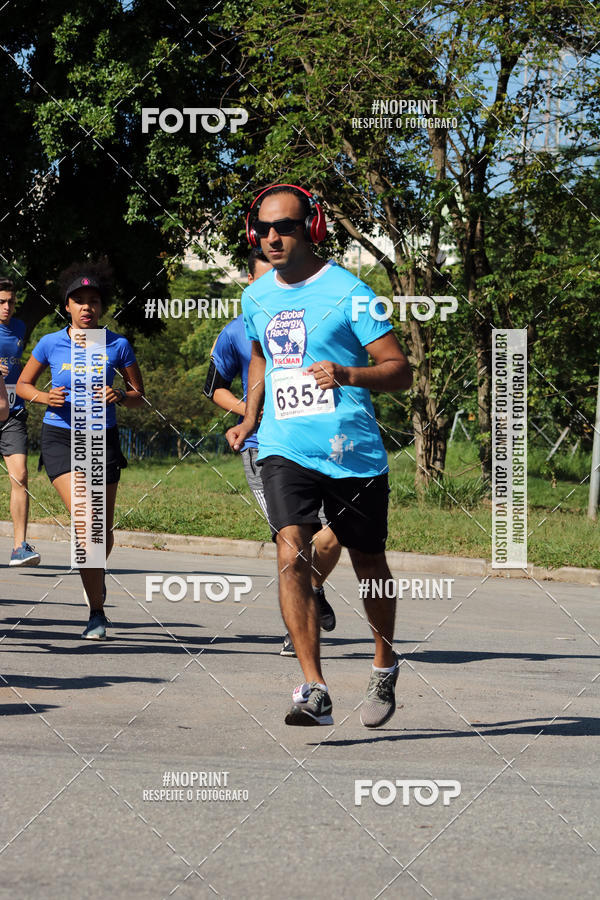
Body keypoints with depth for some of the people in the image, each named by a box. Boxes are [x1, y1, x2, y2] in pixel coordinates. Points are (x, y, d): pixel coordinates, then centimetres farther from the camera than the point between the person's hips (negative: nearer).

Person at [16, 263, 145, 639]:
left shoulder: (117, 346, 0)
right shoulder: (51, 344, -1)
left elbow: (139, 396, 7)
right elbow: (23, 385, 11)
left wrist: (119, 396, -15)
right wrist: (45, 397, -10)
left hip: (103, 438, 1)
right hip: (60, 437, -1)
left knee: (103, 528, 5)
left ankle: (96, 576, 42)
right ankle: (97, 612, -11)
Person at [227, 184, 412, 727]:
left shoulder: (347, 292, -7)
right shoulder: (257, 297, 10)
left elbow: (400, 371, -8)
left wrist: (348, 375, -26)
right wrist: (250, 419, 21)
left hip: (352, 450, -3)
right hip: (284, 448, 3)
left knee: (368, 565, 11)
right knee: (292, 555, -18)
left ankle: (385, 668, 36)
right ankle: (314, 692, -21)